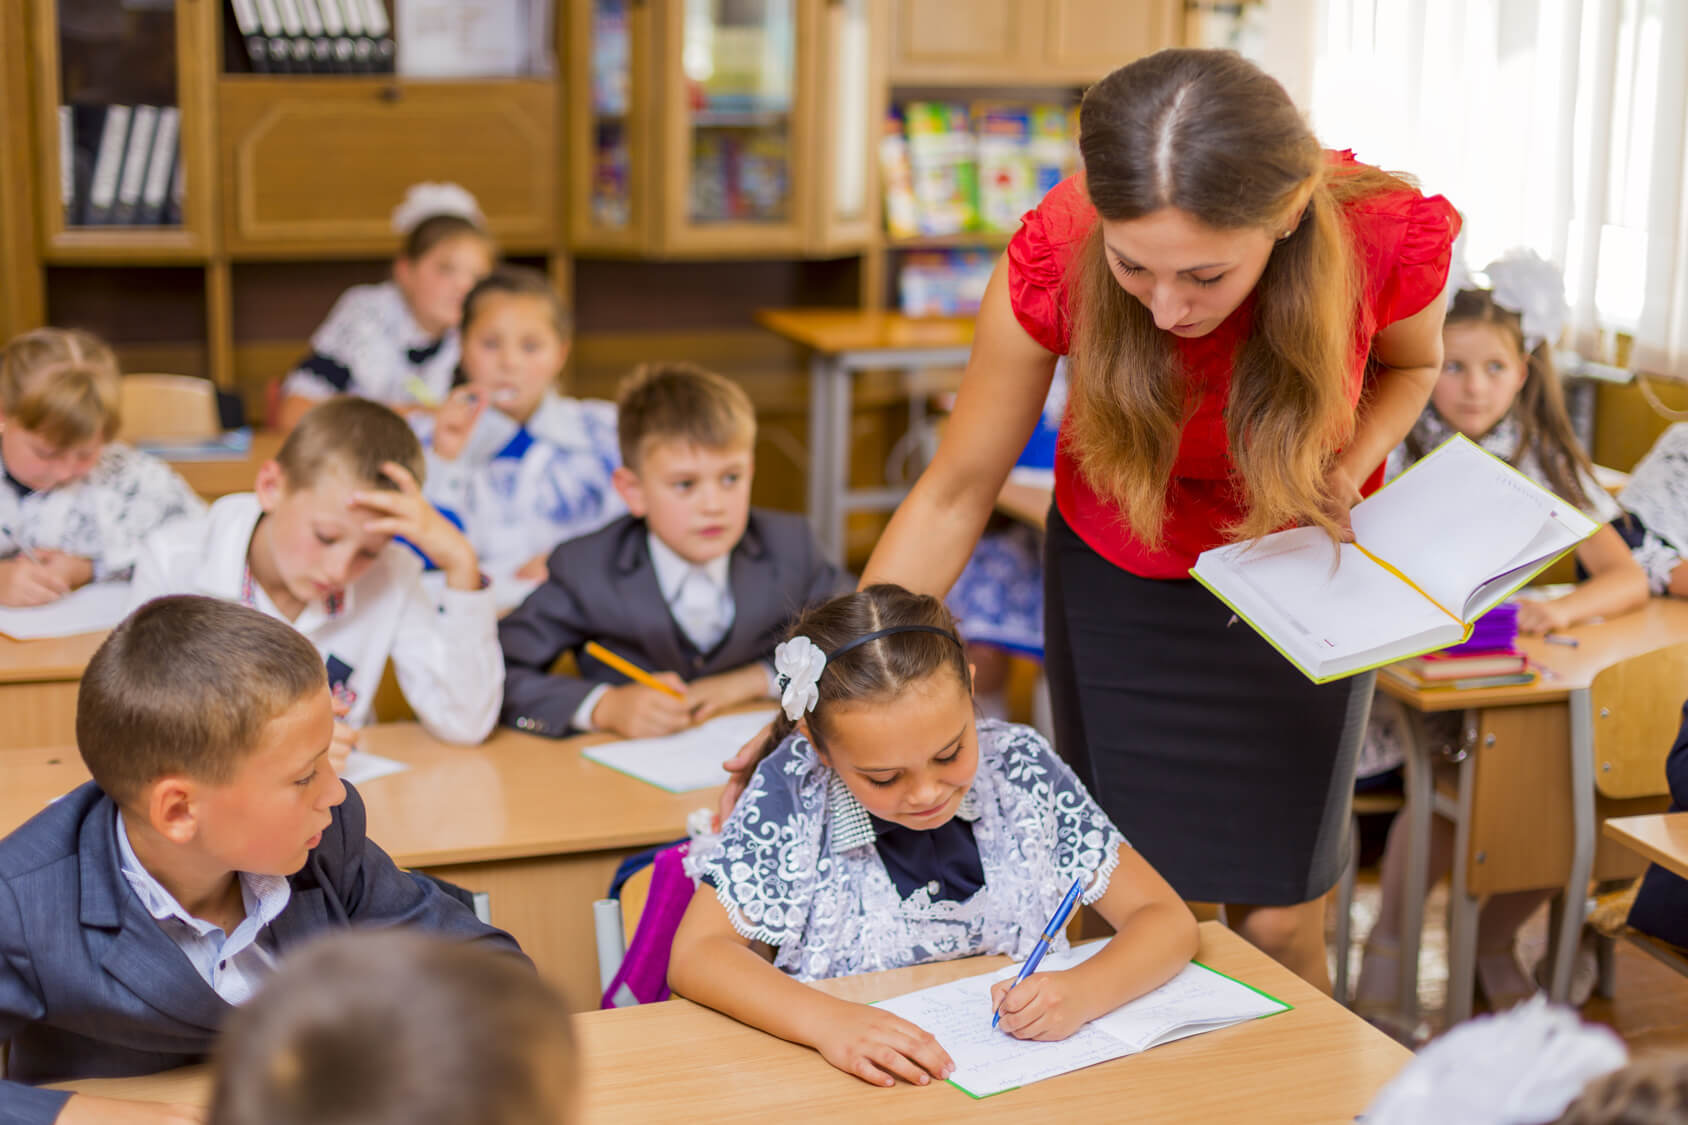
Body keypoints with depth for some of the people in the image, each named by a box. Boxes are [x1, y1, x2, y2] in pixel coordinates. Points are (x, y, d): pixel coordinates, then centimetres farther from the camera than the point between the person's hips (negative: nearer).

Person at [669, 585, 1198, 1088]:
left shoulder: (1019, 769, -6)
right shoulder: (793, 789, -11)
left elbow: (1167, 919, -4)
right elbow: (694, 954, -14)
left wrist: (1082, 992, -23)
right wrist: (827, 1021, -29)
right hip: (858, 1082, -1)